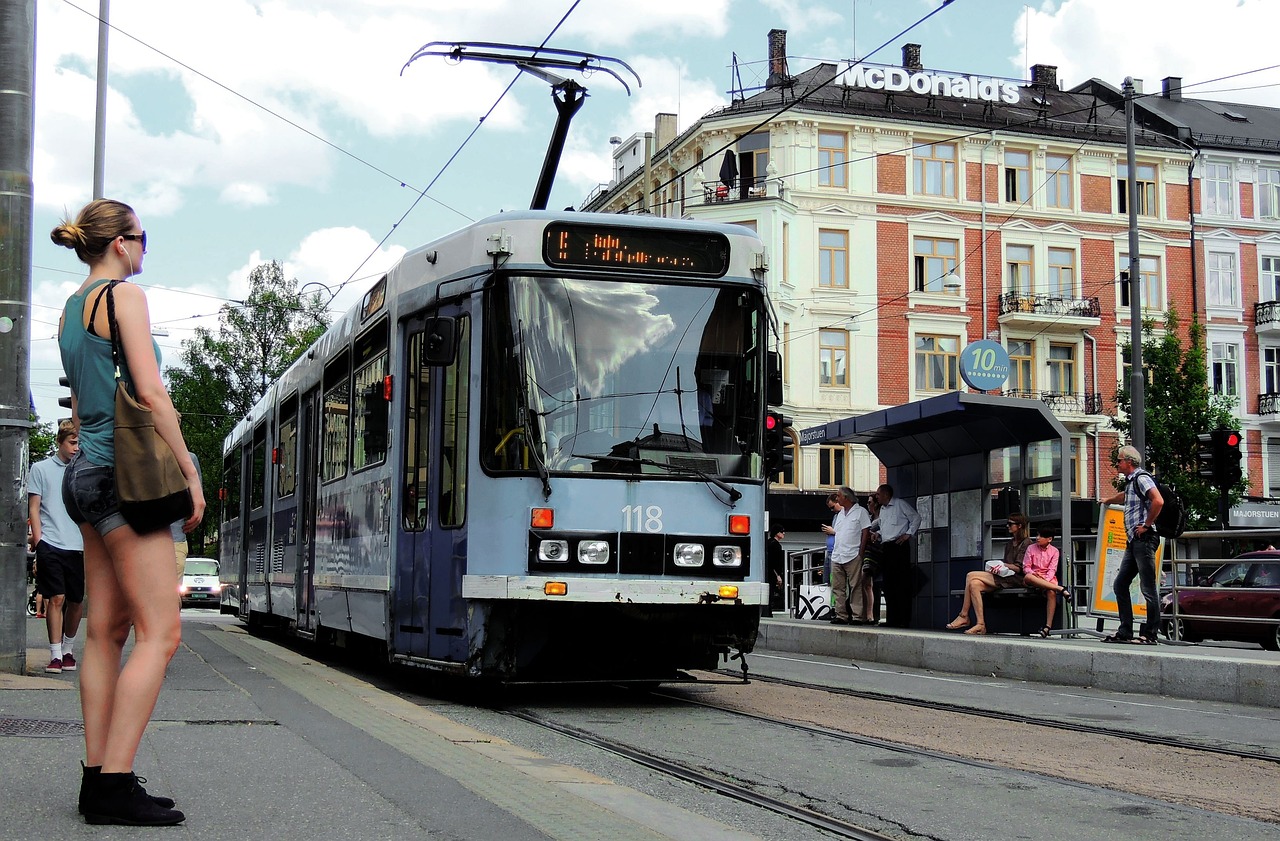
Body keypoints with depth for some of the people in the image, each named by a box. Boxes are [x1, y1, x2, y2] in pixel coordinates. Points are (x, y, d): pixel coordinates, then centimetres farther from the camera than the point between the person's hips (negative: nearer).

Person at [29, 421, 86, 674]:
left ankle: (68, 649, 24)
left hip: (79, 546, 3)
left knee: (77, 601, 7)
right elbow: (33, 507, 5)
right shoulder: (41, 469, 7)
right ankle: (55, 654, -5)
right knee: (56, 598, -9)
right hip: (51, 545, -3)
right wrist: (38, 540, -4)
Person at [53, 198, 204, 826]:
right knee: (160, 632, -10)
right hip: (126, 472, -10)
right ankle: (114, 786, -13)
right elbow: (151, 393, -14)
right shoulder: (125, 296, -7)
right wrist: (191, 476, -11)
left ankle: (97, 778, 9)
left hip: (87, 470, 10)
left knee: (107, 631, 9)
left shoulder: (70, 310, 20)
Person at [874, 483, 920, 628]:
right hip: (885, 547, 8)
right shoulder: (882, 509, 22)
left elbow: (916, 518, -4)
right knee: (888, 584, 7)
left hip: (899, 546, -8)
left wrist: (908, 534, -10)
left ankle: (904, 620, -10)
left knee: (902, 584, -9)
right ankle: (891, 619, 10)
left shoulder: (900, 504, -2)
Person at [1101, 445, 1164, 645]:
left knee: (1148, 588, -7)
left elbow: (1158, 501, -24)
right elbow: (1124, 495, 46)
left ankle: (1149, 634, -5)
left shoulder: (1141, 478, -8)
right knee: (1120, 584, 9)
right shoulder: (1131, 482, 21)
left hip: (1144, 539, -10)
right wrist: (1108, 500, 63)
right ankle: (1125, 631, 11)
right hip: (1133, 541, 10)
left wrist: (1147, 525, -17)